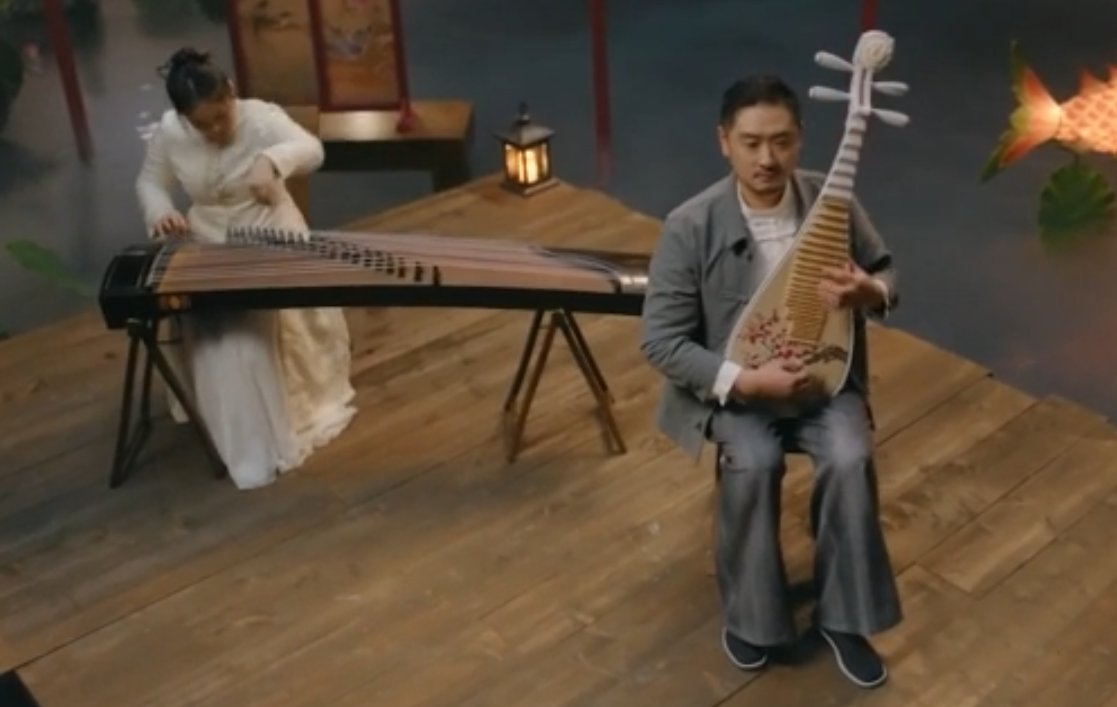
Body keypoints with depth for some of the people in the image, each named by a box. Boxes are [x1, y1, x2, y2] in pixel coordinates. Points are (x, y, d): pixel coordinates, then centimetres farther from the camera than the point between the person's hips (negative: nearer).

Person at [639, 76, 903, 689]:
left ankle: (843, 616, -2)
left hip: (825, 372, 2)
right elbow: (659, 340, -15)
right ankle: (750, 615, -5)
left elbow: (886, 274, 7)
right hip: (733, 384, -2)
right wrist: (746, 381, -26)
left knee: (849, 459, -25)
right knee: (753, 463, -30)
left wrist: (869, 293, -19)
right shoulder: (690, 227, -17)